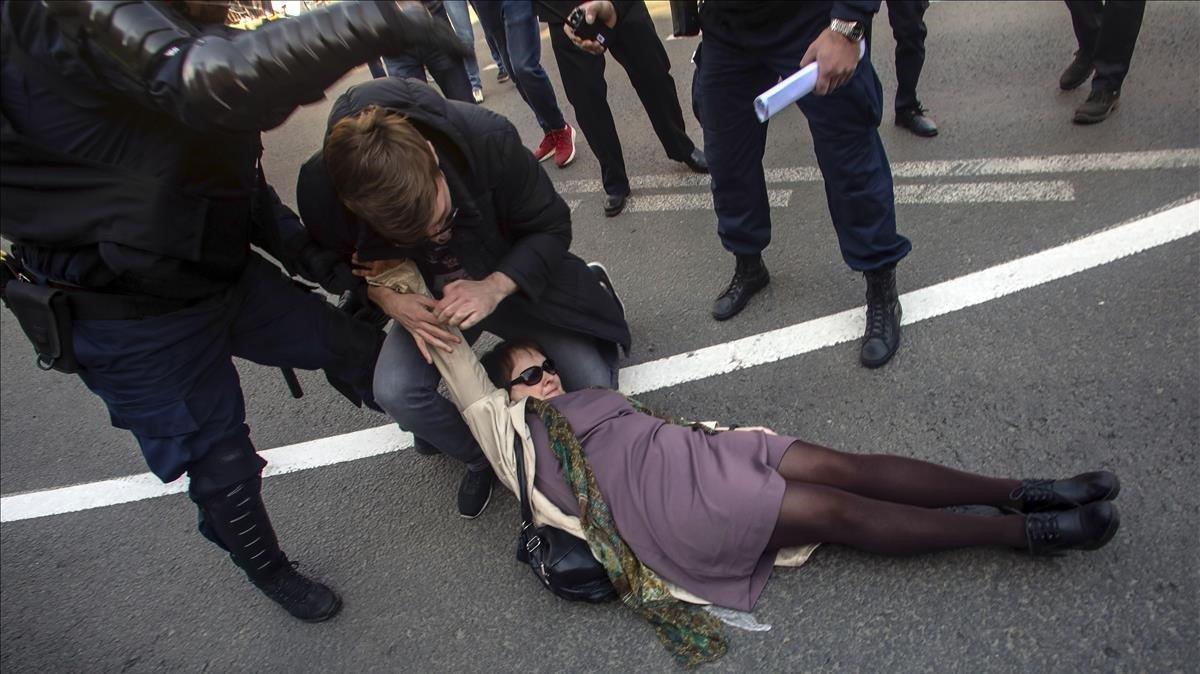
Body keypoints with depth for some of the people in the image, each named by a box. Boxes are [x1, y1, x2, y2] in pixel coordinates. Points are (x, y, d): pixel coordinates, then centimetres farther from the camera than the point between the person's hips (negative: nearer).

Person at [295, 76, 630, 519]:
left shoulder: (488, 138, -34)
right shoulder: (320, 188, -28)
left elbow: (551, 227, -19)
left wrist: (494, 288, -34)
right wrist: (387, 299, -26)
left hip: (513, 278, -1)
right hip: (427, 297, 1)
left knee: (593, 387, -10)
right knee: (394, 392, -25)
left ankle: (590, 295, 23)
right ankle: (483, 458, 6)